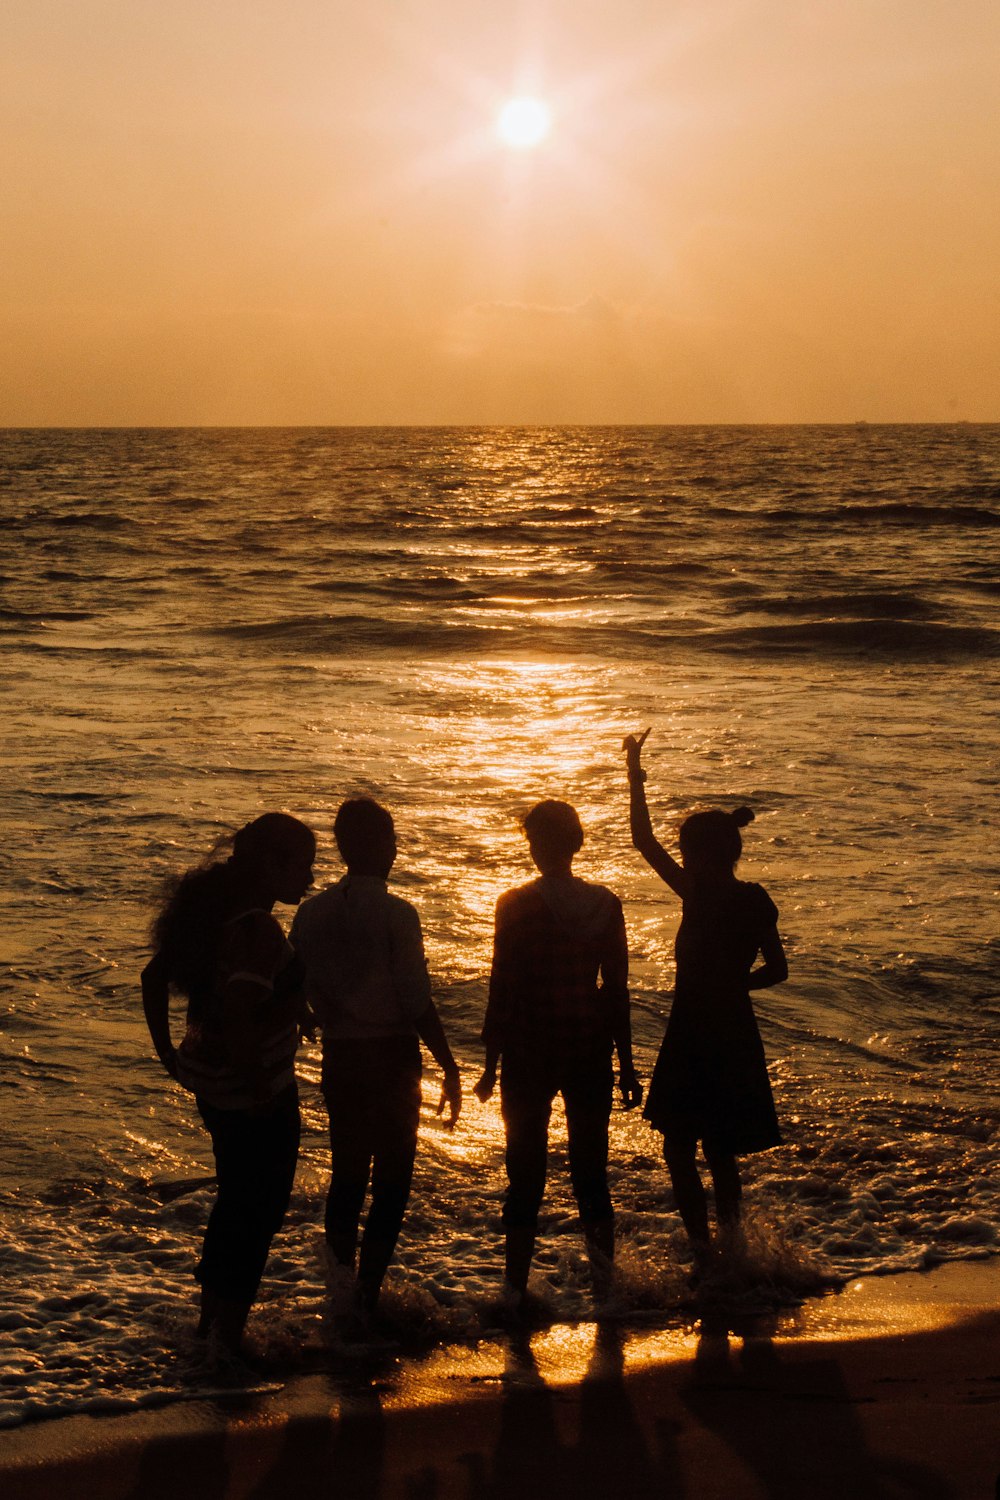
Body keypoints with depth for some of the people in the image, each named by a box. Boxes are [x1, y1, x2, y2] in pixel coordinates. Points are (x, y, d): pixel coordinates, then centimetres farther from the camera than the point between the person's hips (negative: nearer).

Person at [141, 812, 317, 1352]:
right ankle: (228, 1337, 12)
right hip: (254, 1094, -9)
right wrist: (260, 1089, -22)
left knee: (235, 1199, 23)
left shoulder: (215, 908, 5)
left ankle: (211, 1321, 34)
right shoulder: (257, 930, -24)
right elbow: (238, 1017, -32)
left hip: (211, 1083, 9)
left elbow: (154, 975, 12)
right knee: (260, 1207, 5)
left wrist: (168, 1053, 16)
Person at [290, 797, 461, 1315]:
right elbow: (417, 1003, -16)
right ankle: (368, 1293, 0)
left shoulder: (312, 913, 0)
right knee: (392, 1176, 5)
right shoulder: (396, 914, -15)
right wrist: (450, 1069, -9)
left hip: (338, 1057, 5)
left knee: (346, 1173, 17)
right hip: (392, 1056, -5)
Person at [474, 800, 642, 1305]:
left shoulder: (515, 905, -10)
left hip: (528, 1052, -3)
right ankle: (604, 1278, 7)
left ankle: (517, 1289, 10)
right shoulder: (606, 904, 0)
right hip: (590, 1050, 3)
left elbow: (501, 989, -8)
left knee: (525, 1174, 7)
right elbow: (617, 991, 3)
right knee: (591, 1170, 12)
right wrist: (626, 1065, 10)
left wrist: (491, 1064, -1)